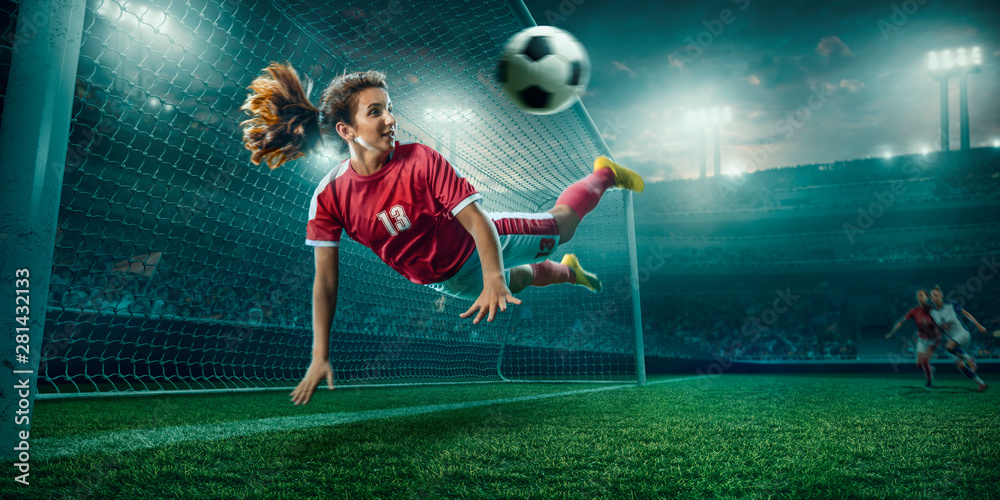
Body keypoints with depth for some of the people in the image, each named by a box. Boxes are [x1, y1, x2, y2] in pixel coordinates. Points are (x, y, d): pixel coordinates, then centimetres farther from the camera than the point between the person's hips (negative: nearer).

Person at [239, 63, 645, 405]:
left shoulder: (421, 161, -31)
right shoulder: (329, 196, -25)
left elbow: (477, 220, -30)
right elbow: (326, 277, -20)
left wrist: (493, 278, -45)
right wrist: (320, 357, -22)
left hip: (476, 244, -2)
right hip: (447, 281, 2)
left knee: (562, 224, 16)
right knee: (518, 281, 26)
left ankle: (606, 174, 47)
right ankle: (568, 272, 60)